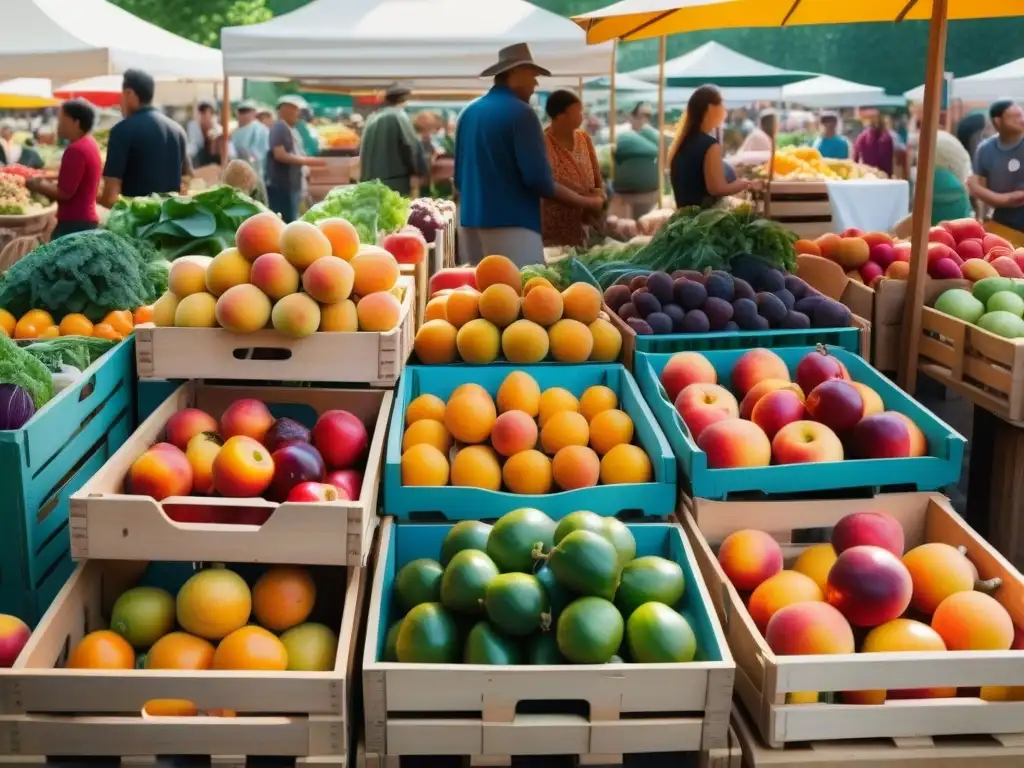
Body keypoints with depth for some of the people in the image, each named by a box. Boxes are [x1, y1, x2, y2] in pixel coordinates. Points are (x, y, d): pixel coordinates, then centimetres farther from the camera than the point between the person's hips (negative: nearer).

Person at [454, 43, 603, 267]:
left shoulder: (469, 112, 13)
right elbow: (538, 179, -15)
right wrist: (583, 201, -4)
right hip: (511, 225, -8)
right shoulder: (520, 112, -9)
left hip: (471, 222, 8)